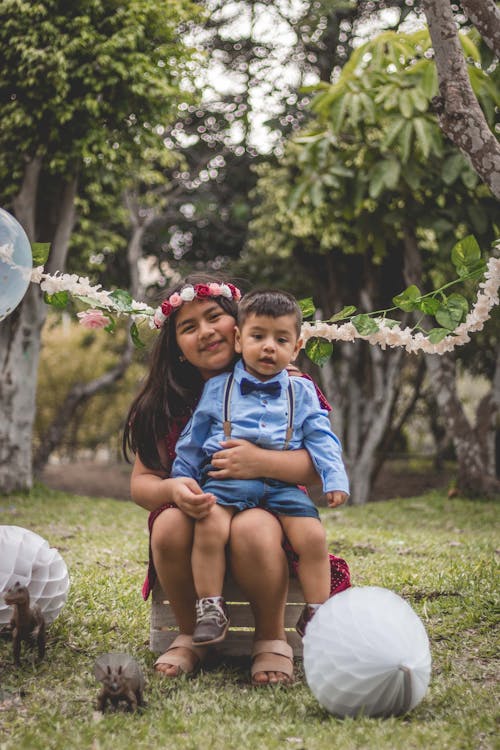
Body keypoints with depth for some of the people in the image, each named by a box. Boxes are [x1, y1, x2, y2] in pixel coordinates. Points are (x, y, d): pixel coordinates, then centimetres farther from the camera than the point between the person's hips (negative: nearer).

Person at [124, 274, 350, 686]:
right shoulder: (165, 402, 6)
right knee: (169, 525, -32)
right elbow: (141, 482, 3)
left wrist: (261, 462, -29)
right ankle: (190, 636, -6)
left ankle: (272, 639, -11)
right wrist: (172, 489, -22)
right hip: (199, 510, 3)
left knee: (252, 529, -37)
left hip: (270, 509, -2)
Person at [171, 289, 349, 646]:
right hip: (227, 479, -1)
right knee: (209, 526, -30)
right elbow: (192, 442, 18)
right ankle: (211, 609, -18)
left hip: (283, 485, 1)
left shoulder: (302, 392, 16)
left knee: (313, 535, -21)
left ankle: (316, 615, -4)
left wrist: (336, 479, -1)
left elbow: (322, 439, 13)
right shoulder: (217, 389, 13)